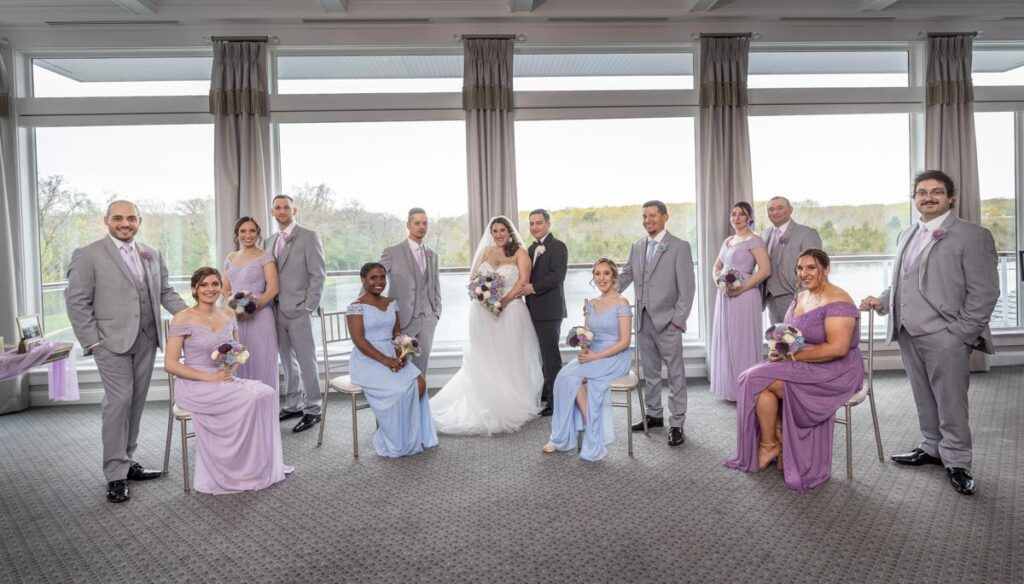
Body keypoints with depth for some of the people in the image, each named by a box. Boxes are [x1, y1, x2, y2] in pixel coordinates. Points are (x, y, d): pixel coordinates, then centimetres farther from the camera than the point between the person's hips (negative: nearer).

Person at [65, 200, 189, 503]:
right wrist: (92, 342, -9)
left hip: (146, 341, 5)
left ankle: (127, 461, 23)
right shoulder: (88, 255, -3)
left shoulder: (152, 255, 12)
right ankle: (115, 474, 4)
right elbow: (77, 302, -4)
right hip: (112, 341, -5)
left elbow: (165, 292, 16)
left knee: (136, 402, 10)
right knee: (119, 401, -6)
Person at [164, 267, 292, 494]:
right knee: (251, 398, -26)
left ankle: (262, 464, -11)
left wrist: (230, 369, -5)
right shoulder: (183, 319, -8)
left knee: (266, 392, -21)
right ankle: (238, 470, -9)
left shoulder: (228, 314, 8)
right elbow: (170, 364, -11)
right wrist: (209, 377, -17)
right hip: (195, 386, -5)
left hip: (224, 381, 6)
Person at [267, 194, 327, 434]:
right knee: (287, 362, 14)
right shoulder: (271, 241, 16)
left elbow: (318, 274, -9)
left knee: (306, 361, -1)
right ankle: (293, 405, 26)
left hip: (298, 310, -6)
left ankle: (312, 410, 9)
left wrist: (309, 307, -13)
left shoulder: (309, 236, -4)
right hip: (277, 311, 6)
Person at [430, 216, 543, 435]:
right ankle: (485, 405, 12)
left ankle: (512, 405, 13)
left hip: (510, 311, -3)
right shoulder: (486, 251, 13)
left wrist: (505, 300, -19)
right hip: (483, 312, 3)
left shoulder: (519, 252, 2)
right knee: (485, 359, 4)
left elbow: (523, 280, -9)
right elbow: (473, 278, 9)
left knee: (509, 358, 2)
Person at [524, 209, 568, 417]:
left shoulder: (557, 246, -9)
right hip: (534, 310, 8)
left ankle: (555, 400, 4)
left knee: (550, 355, -4)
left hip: (549, 310, -8)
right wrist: (525, 287, 0)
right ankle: (545, 393, 25)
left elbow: (557, 275, -19)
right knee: (542, 354, 15)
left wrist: (533, 287, -20)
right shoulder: (532, 248, 17)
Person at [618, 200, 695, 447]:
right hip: (644, 320, 5)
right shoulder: (637, 246, 11)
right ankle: (653, 415, 31)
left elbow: (687, 287, -8)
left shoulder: (680, 247, -5)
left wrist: (677, 320, -13)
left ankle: (677, 425, 11)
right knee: (650, 372, 16)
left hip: (667, 322, -5)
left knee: (675, 376, 2)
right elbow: (625, 277, 16)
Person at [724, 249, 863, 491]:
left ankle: (768, 444, 1)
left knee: (759, 380, -19)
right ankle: (778, 441, -4)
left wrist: (793, 355, -20)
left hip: (834, 372, -8)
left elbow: (838, 348, -25)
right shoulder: (800, 297, 12)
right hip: (805, 367, 8)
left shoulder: (837, 302, -16)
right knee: (755, 379, -15)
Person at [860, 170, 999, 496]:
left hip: (944, 338, -6)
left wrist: (962, 332, -13)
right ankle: (932, 449, 31)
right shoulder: (907, 235, 15)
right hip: (909, 335, 6)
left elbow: (984, 293, -9)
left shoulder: (972, 236, -5)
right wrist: (882, 301, 7)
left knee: (951, 404, 3)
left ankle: (957, 463, 17)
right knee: (924, 399, 17)